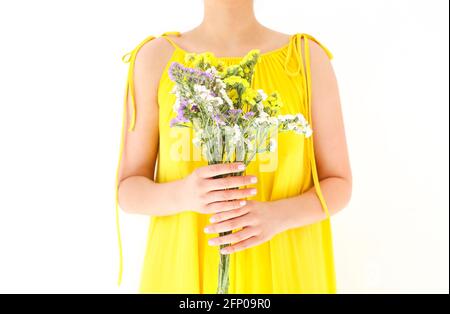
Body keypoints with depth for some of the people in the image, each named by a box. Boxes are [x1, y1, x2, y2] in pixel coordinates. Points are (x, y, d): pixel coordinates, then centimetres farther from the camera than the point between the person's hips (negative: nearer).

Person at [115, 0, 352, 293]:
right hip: (186, 271, 0)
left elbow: (339, 185, -1)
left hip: (283, 272, 1)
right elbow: (130, 191, -3)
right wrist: (183, 195, -24)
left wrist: (276, 216, -21)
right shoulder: (155, 58, -4)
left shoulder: (309, 57, -4)